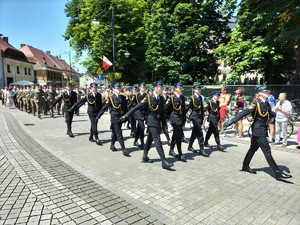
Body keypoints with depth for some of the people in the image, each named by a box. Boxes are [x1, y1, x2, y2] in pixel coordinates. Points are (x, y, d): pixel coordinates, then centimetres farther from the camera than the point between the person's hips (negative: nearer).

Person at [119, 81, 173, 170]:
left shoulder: (161, 99, 9)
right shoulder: (148, 97, -10)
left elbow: (163, 112, 14)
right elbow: (137, 107, -13)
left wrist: (164, 123, 9)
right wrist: (126, 115, -16)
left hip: (159, 122, 7)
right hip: (152, 121, -7)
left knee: (150, 140, 18)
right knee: (157, 141, -10)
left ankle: (145, 157, 32)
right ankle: (164, 162, -10)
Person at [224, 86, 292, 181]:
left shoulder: (266, 104, 7)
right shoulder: (256, 104, -17)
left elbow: (271, 113, 16)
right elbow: (243, 113, -24)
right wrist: (232, 121, -31)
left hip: (263, 130, 9)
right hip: (258, 130, -9)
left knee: (253, 148, 17)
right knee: (267, 151, -5)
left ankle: (245, 166, 31)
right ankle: (278, 173, 2)